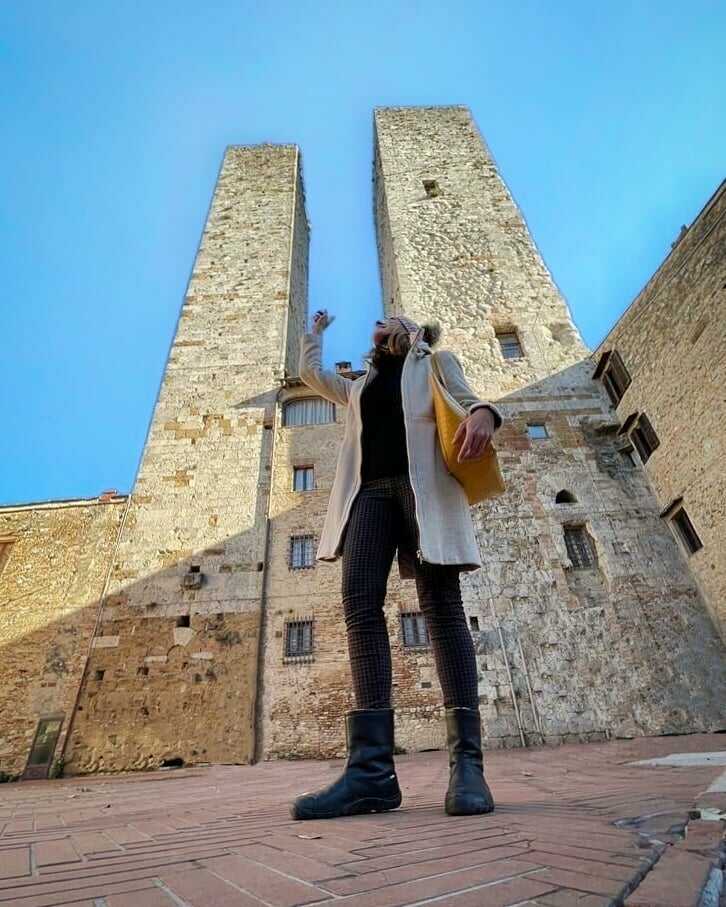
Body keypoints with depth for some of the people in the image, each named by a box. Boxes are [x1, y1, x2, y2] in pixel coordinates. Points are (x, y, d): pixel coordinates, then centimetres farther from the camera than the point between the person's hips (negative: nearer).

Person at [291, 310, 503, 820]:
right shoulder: (360, 386, 36)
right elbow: (310, 372, 46)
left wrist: (482, 413, -15)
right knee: (360, 605, -15)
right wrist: (317, 331, 57)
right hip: (370, 489, 4)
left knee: (440, 603, -12)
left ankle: (467, 762, -12)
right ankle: (373, 768, -18)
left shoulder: (435, 362, 24)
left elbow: (467, 399, 8)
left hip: (422, 484, -3)